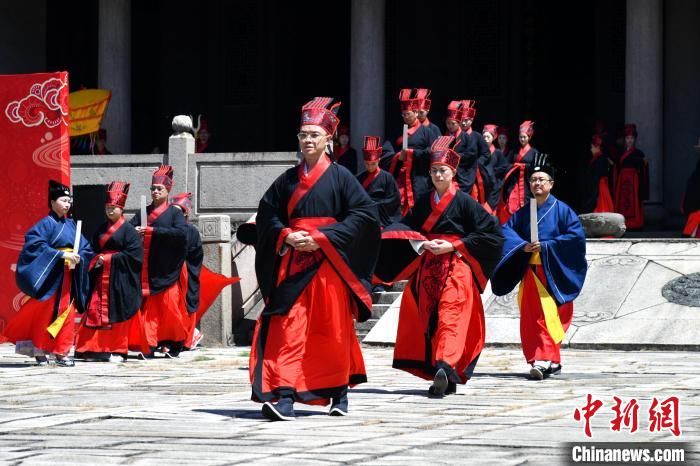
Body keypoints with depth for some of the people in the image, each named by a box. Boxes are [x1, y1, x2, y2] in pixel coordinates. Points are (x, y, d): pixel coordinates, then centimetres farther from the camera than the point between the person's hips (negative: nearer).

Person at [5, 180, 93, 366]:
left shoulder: (71, 224, 12)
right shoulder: (47, 223, -7)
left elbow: (86, 248, 13)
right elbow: (35, 244, -21)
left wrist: (78, 257, -11)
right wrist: (61, 254, -24)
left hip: (68, 276, 6)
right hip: (51, 275, -6)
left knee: (66, 313, 5)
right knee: (46, 313, -4)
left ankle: (61, 352, 10)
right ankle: (40, 352, 4)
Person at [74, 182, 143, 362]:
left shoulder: (128, 230, -3)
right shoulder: (101, 230, 15)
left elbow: (134, 254, -11)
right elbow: (94, 250, 17)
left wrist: (108, 258, -12)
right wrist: (96, 260, -6)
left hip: (119, 279, -6)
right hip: (101, 277, 6)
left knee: (117, 314, -4)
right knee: (96, 312, 0)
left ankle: (118, 350, 3)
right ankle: (98, 349, 3)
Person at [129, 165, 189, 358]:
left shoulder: (174, 213, 5)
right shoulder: (144, 212, 17)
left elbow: (182, 232, -13)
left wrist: (152, 230, -16)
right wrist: (134, 232, -16)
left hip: (165, 269, -3)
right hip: (145, 271, 3)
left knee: (169, 305, -6)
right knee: (147, 307, -4)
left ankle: (172, 342, 6)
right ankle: (149, 343, -3)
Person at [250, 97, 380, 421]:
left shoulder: (340, 177, 1)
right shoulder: (288, 180, 11)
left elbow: (364, 213, -7)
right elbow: (267, 214, 15)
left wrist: (322, 238, -13)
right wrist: (286, 235, -7)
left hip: (329, 263, -2)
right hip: (292, 264, 2)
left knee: (333, 331, 4)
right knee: (287, 328, -11)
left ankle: (339, 392, 23)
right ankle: (284, 397, -19)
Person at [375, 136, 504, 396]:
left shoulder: (464, 202, -2)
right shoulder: (423, 203, 12)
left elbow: (490, 232, -5)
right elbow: (406, 229, 11)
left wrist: (454, 246, -9)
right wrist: (421, 243, -10)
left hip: (456, 269, -5)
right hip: (428, 269, 5)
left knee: (450, 316, -19)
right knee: (430, 319, 3)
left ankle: (445, 366, -35)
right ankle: (446, 377, 7)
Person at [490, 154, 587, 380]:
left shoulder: (561, 210, -2)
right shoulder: (523, 213, 12)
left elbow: (576, 236, -8)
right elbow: (507, 230, 7)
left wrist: (545, 246, -12)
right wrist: (523, 246, -11)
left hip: (553, 274, -5)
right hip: (530, 273, 5)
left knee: (548, 316, -15)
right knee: (530, 318, 4)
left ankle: (544, 359, -21)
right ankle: (553, 362, 13)